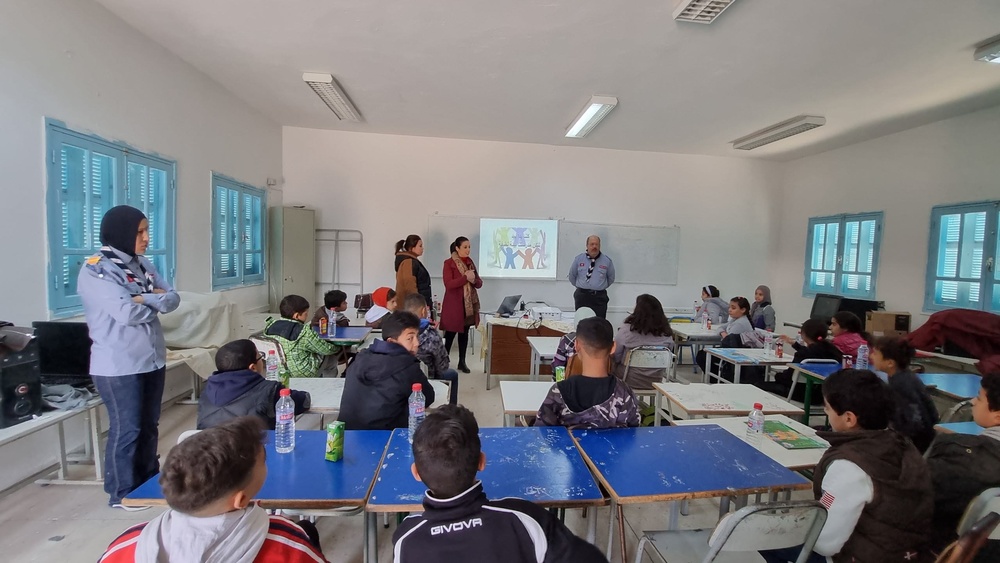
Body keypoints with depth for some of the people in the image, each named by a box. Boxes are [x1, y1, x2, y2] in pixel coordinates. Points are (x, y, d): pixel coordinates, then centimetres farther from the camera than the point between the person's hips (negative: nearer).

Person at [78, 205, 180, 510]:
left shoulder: (142, 263, 8)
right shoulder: (94, 270, -12)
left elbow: (173, 298, 2)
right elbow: (126, 313, -22)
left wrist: (145, 299, -16)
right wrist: (157, 303, -5)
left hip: (152, 358, 7)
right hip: (118, 365, -6)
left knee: (149, 425, 16)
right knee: (126, 429, 5)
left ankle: (149, 482, 32)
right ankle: (122, 494, 22)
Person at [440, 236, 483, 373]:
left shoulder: (470, 262, 10)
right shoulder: (449, 263, -8)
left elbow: (479, 283, 9)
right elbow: (448, 284, -19)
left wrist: (474, 280, -13)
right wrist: (466, 277, -23)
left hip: (469, 304, 6)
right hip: (453, 304, -6)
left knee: (464, 333, 11)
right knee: (450, 333, 0)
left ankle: (462, 362, 21)